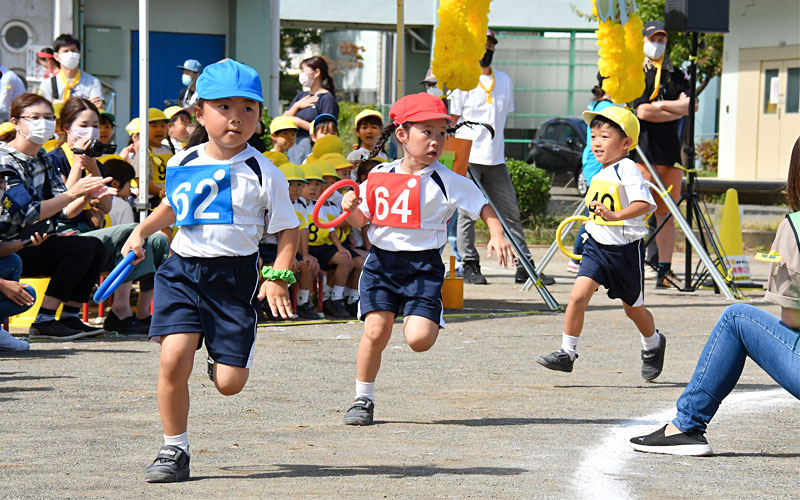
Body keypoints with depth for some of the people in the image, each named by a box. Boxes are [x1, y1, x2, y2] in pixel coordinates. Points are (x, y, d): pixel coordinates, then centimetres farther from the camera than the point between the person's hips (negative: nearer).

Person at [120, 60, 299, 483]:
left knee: (229, 383, -3)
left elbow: (288, 229, 2)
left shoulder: (264, 173, -3)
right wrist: (141, 231, 15)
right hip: (182, 270, 2)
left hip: (235, 276, -2)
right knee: (174, 360, -18)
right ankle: (174, 450, -1)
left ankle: (222, 357, 36)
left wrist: (278, 277, -9)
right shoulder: (183, 163, 6)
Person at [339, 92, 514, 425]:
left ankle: (417, 319, 23)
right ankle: (363, 399, 10)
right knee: (375, 330, -9)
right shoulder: (379, 176, 6)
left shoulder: (447, 181, -3)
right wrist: (351, 208, -7)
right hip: (382, 261, 2)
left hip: (424, 264, -2)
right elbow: (360, 220, 15)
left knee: (419, 339, -16)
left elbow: (483, 206, 2)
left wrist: (497, 235, -14)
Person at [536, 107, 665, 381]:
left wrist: (615, 216, -40)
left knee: (633, 308, 13)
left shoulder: (627, 169, -17)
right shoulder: (599, 175, 9)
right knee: (578, 295, -13)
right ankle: (567, 352, -7)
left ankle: (653, 344, 41)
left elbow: (644, 204, -30)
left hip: (625, 248, -6)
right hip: (597, 246, 6)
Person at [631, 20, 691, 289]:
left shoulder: (676, 75, 18)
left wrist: (660, 106, -6)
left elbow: (689, 105, 4)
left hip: (670, 153, 5)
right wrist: (675, 108, -3)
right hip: (642, 152, -5)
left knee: (666, 213, 6)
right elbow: (641, 111, -9)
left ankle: (665, 269, 8)